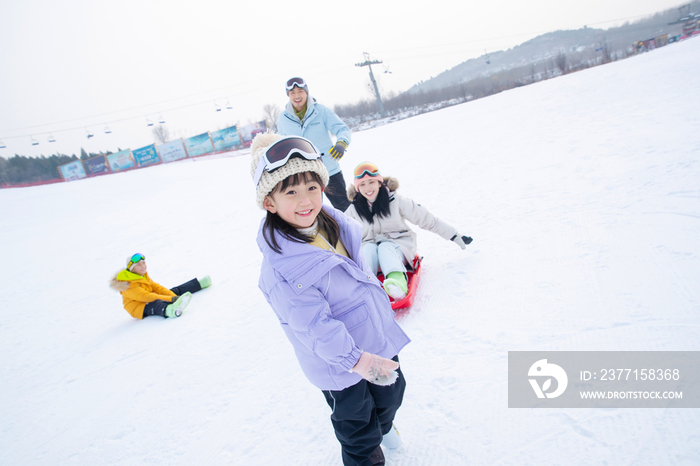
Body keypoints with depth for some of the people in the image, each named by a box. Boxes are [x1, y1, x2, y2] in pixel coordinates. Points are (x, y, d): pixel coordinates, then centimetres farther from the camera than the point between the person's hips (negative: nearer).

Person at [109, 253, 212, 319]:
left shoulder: (143, 275, 10)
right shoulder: (129, 285, -19)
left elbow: (156, 287, 6)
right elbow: (145, 296, -29)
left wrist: (174, 296, -9)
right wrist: (171, 299, -34)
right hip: (139, 308, -10)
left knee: (176, 291, 6)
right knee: (156, 305, -42)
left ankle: (199, 284, 19)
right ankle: (169, 310, -76)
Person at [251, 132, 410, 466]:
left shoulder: (334, 224, -7)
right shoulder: (280, 264, -32)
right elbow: (313, 325, -30)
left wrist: (383, 311, 19)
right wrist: (356, 359, -31)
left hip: (379, 340, 8)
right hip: (338, 364, -8)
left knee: (391, 391, 31)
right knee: (358, 433, 13)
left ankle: (383, 426, 61)